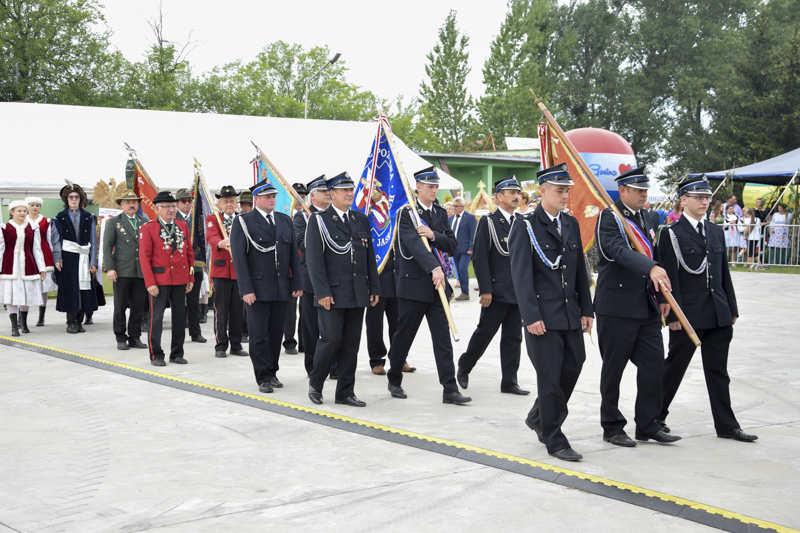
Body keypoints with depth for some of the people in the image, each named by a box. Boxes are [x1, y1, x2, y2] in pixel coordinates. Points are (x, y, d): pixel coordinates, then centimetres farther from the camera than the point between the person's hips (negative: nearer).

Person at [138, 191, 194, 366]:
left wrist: (190, 278, 7)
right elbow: (144, 257, -7)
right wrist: (150, 283, -13)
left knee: (180, 317, 8)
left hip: (180, 281, 5)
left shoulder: (183, 226, 10)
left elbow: (189, 253, 13)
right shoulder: (148, 228, -4)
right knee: (156, 319, -1)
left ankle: (177, 353, 18)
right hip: (159, 281, -4)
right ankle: (156, 355, 7)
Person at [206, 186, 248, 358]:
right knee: (221, 310, -1)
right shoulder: (212, 219, 3)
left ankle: (236, 345, 15)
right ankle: (220, 346, 6)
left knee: (238, 310, 6)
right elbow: (211, 236, -17)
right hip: (221, 271, -3)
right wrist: (222, 243, -38)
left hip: (240, 271, 3)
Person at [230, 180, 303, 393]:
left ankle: (272, 372, 22)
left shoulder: (285, 221, 13)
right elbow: (239, 257, -8)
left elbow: (293, 254, 12)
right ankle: (263, 378, 6)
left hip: (281, 289, 4)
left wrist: (297, 284, 5)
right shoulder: (243, 222, -2)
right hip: (258, 289, -4)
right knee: (259, 334, -1)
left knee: (276, 333, 9)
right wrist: (246, 289, -15)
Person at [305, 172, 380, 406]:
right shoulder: (319, 220, -3)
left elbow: (370, 256, 16)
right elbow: (314, 259, -8)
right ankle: (315, 383, 14)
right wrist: (322, 292, -15)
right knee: (331, 339, -8)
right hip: (333, 294, -5)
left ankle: (345, 392, 13)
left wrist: (374, 288, 10)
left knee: (351, 343, 6)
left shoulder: (362, 220, 14)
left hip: (358, 294, 5)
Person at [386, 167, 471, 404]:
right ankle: (394, 380, 27)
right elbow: (414, 243, -23)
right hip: (413, 284, -5)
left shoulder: (441, 214, 12)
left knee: (443, 337, 0)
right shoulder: (406, 214, -8)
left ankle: (450, 389, -2)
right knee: (404, 336, 7)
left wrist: (434, 235, -15)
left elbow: (452, 245, 6)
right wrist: (435, 268, -37)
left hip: (437, 285, 5)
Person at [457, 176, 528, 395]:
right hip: (497, 291, -5)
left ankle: (509, 381, 12)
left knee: (513, 337, 7)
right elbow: (480, 258, -9)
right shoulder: (488, 222, -5)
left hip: (518, 291, 5)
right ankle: (464, 368, 23)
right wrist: (485, 290, -14)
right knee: (485, 332, 2)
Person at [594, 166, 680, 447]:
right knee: (613, 368, 4)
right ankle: (612, 427, 15)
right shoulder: (608, 218, -10)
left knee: (653, 363, 6)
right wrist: (652, 268, -42)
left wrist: (662, 295, 15)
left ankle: (647, 425, 17)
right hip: (617, 306, -7)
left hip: (646, 307, 7)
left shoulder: (645, 218, 15)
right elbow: (619, 251, -28)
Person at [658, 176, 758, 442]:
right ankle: (655, 417, 20)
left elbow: (724, 273, 16)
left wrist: (732, 308, 13)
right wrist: (673, 314, -15)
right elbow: (670, 277, -11)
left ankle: (726, 425, 14)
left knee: (718, 371, 10)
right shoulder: (672, 233, -6)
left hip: (718, 315, 6)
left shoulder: (716, 232, 13)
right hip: (688, 315, -6)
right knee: (674, 367, 5)